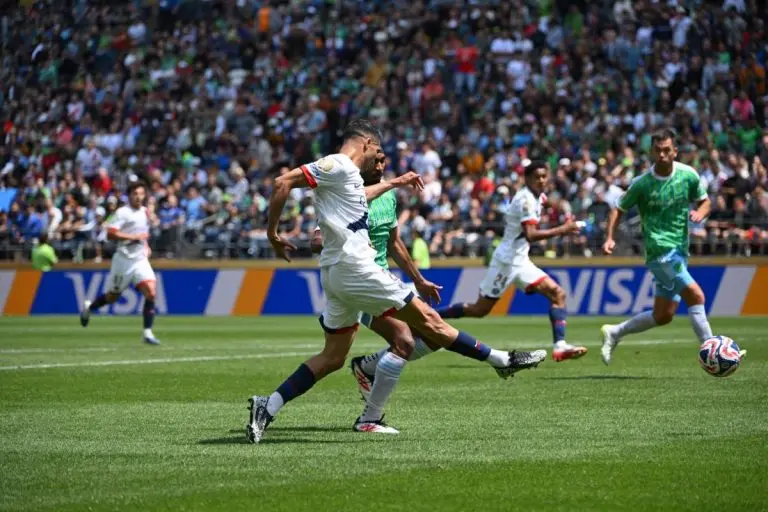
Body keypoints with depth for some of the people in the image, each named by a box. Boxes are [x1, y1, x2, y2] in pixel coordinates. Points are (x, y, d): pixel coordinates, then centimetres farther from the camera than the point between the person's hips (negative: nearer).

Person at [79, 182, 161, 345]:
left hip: (140, 260, 5)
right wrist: (134, 237, -23)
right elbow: (110, 234, -22)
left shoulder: (145, 212, 11)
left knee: (151, 293, -14)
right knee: (112, 297, 8)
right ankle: (89, 307, 39)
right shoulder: (122, 212, -11)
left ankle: (148, 333, -11)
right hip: (124, 259, -5)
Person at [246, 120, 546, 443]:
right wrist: (272, 233, -11)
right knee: (428, 320, -2)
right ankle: (501, 361, 5)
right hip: (355, 268, -10)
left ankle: (267, 407, 2)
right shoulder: (338, 165, -9)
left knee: (332, 358, 9)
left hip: (335, 274, 10)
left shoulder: (344, 174, 18)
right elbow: (283, 183, -16)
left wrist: (391, 184, 52)